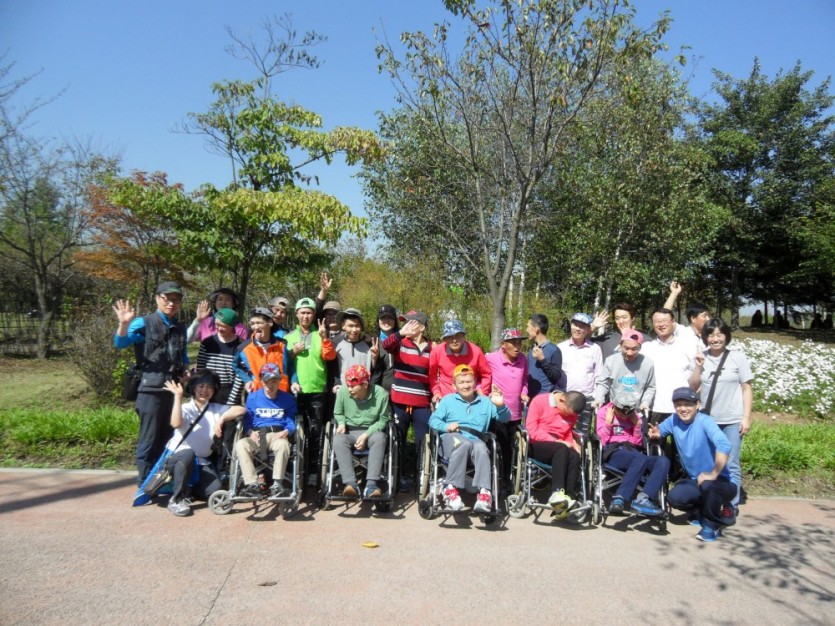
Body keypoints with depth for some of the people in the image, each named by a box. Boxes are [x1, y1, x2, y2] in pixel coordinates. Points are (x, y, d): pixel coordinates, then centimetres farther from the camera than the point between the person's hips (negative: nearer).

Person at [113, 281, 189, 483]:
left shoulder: (180, 329, 13)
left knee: (168, 439, 14)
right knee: (149, 440, -1)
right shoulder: (144, 324, -4)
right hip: (151, 390, -6)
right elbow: (120, 343, -18)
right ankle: (144, 484, 11)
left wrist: (184, 371, 8)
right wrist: (124, 324, -35)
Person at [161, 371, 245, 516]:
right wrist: (178, 396, -27)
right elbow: (176, 424, -28)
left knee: (215, 490, -18)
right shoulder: (186, 408, -5)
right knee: (188, 454, -39)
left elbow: (241, 410, -8)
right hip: (178, 456, -3)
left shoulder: (216, 409, 4)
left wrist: (221, 419, -21)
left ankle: (188, 488, 14)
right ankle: (177, 498, -21)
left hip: (202, 461, 3)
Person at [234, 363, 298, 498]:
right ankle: (252, 485, -32)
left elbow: (291, 421, 6)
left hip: (278, 435, -1)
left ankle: (277, 485, -32)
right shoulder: (252, 397, 13)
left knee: (283, 444, -38)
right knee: (240, 445, -31)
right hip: (257, 435, 2)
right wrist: (251, 432, -10)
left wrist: (286, 431, -16)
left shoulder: (287, 398, 10)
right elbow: (247, 420, 11)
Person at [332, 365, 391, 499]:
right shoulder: (343, 392, -11)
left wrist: (366, 435, -17)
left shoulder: (380, 394, -14)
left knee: (379, 438, -36)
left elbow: (383, 419, -4)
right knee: (338, 439, -34)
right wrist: (341, 424, -14)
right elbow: (338, 413, 8)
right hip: (349, 432, 1)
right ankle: (351, 483, -39)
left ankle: (371, 484, -38)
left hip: (371, 431, -1)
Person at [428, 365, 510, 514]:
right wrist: (446, 426, -11)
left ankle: (484, 492, -46)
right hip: (451, 438, -1)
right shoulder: (448, 400, 20)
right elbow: (433, 420, 11)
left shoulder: (485, 402, 23)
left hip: (476, 441, 1)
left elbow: (505, 418, 12)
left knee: (480, 447, -36)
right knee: (464, 443, -37)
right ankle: (451, 488, -37)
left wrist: (500, 406, -10)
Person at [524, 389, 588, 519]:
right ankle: (557, 492, -43)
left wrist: (572, 444, -1)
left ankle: (569, 497, -36)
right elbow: (531, 430, -10)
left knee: (575, 456, -27)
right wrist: (556, 441, -17)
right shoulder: (539, 401, -5)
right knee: (562, 449, -33)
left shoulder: (571, 412, 11)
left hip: (559, 448, 5)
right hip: (537, 445, -5)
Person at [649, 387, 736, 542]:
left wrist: (713, 474, -34)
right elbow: (657, 431, 13)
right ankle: (701, 511, 14)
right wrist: (656, 433, -12)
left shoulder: (704, 421, -22)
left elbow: (724, 446, -37)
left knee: (708, 485, -37)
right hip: (694, 480, 5)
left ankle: (712, 524, -6)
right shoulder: (673, 420, -4)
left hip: (721, 481, -5)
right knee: (674, 497, -20)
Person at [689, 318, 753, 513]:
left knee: (730, 465, 1)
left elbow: (747, 389, 0)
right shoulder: (701, 358, 4)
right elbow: (692, 387, 3)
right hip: (707, 420, 2)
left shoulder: (737, 357, -1)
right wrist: (698, 366, -9)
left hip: (732, 421, -2)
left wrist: (746, 417, -5)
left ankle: (732, 505, 12)